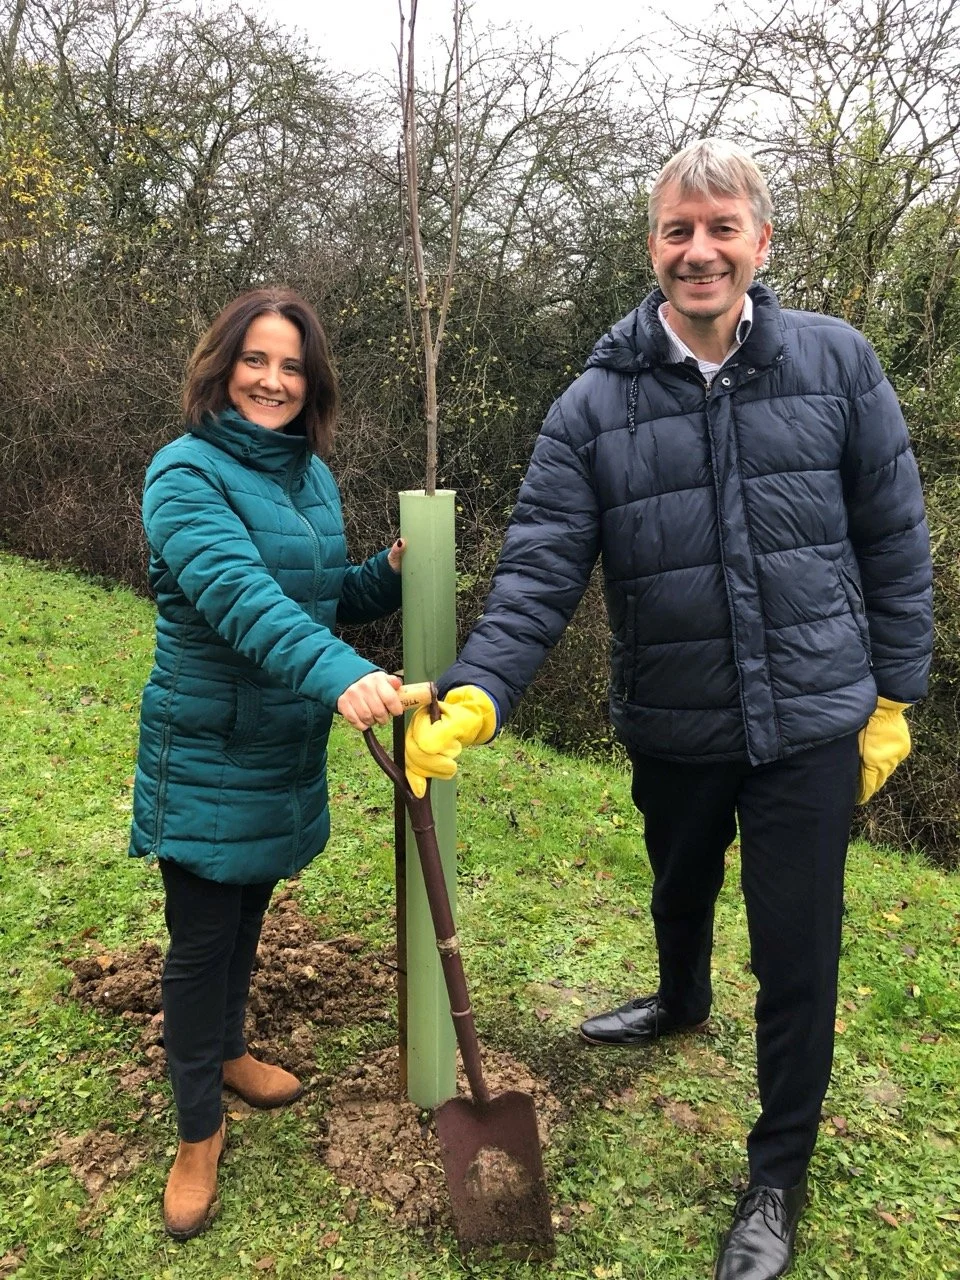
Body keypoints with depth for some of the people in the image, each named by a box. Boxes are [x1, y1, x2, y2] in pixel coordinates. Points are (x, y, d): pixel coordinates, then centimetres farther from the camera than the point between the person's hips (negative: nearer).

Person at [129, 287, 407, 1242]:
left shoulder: (312, 474, 5)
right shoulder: (187, 472, -17)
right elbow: (239, 592, -35)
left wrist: (390, 572, -6)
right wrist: (338, 674, -49)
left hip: (289, 747, 7)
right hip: (207, 754, -6)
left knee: (247, 913, 23)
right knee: (201, 936, 6)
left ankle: (224, 1052, 47)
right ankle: (198, 1132, 26)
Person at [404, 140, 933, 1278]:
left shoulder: (834, 363, -6)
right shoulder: (595, 406, -7)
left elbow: (894, 542, -1)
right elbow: (539, 572, -14)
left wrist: (894, 697, -1)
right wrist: (474, 695, -29)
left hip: (812, 722, -1)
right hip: (671, 729, 2)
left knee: (796, 957, 6)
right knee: (680, 894, 27)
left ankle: (779, 1179, 31)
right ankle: (682, 1003, 62)